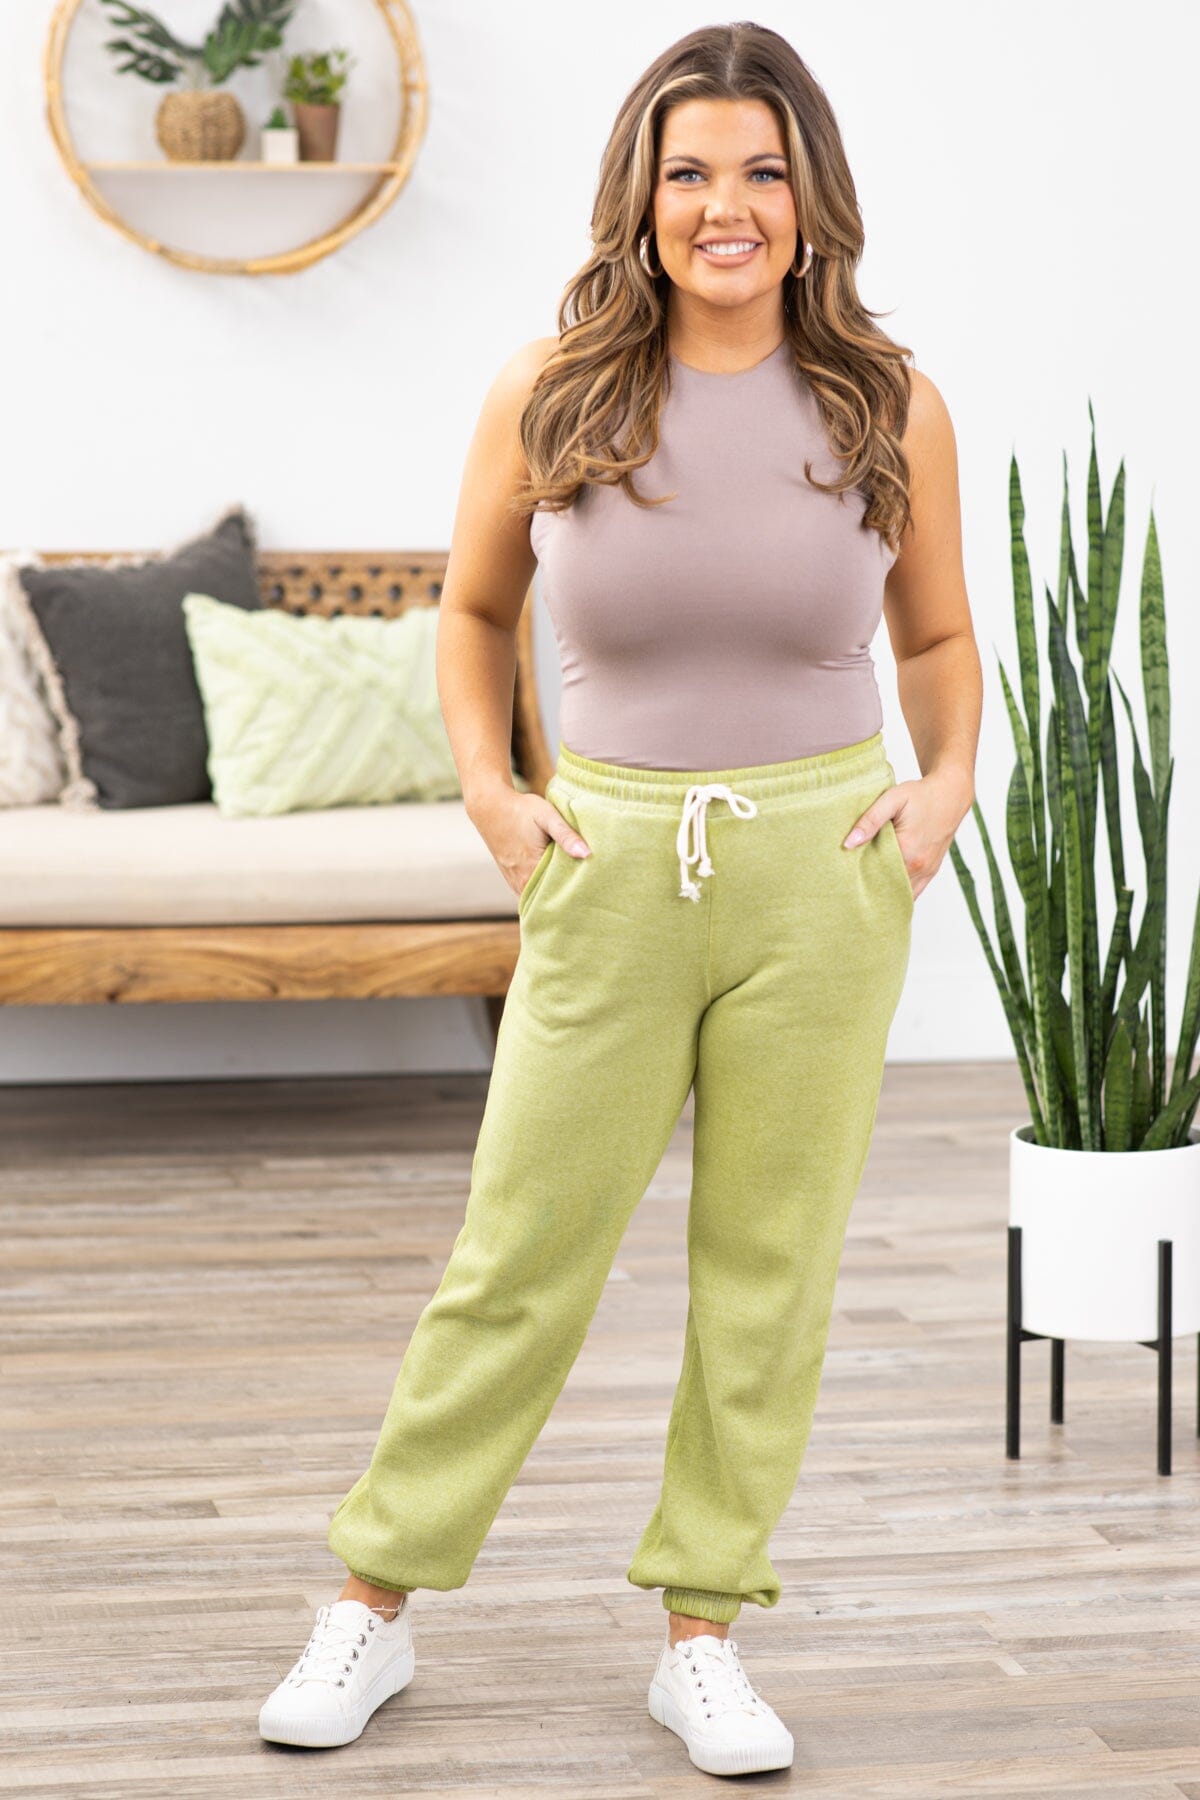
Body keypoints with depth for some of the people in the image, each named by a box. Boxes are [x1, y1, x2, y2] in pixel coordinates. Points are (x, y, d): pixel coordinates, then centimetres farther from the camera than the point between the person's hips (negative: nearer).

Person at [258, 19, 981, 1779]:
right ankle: (375, 1607, 20)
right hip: (614, 879, -1)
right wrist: (487, 788, -1)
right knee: (520, 1255, 4)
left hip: (823, 876, 1)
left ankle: (703, 1637, 21)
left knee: (771, 1268, 7)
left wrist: (948, 779, -3)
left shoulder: (889, 407, -1)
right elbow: (472, 609, 12)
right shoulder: (548, 395, -3)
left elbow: (938, 635, 14)